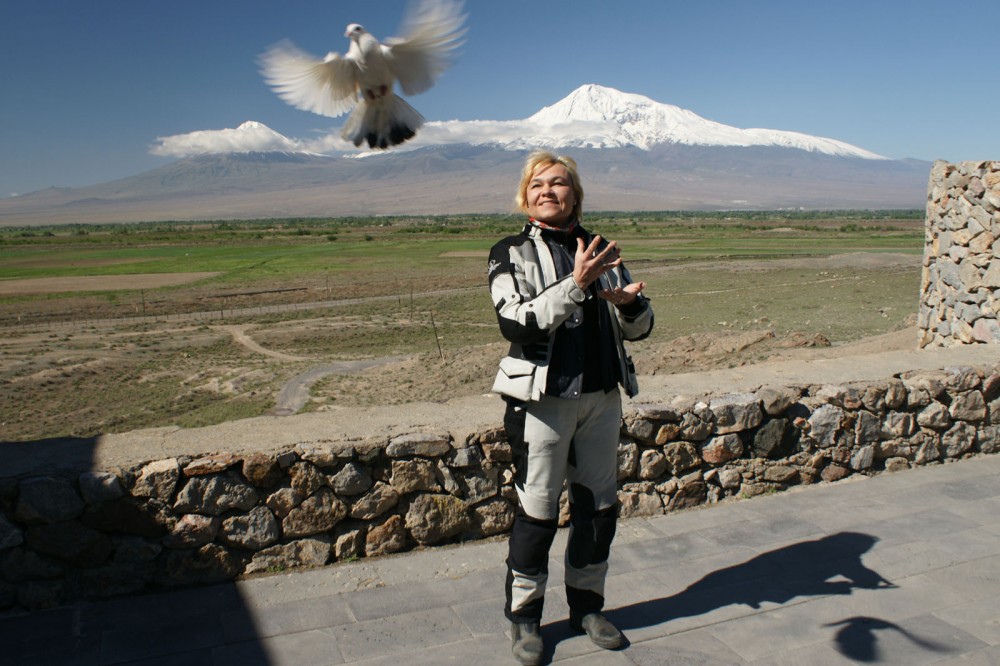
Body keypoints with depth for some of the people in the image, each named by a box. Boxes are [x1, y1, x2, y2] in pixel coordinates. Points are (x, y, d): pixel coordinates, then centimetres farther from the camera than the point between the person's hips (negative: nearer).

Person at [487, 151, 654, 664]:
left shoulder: (599, 250, 9)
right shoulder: (511, 254, -2)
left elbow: (639, 328, 10)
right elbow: (515, 323, -17)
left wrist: (629, 302, -13)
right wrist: (577, 284, -26)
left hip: (602, 396, 5)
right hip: (543, 398, -4)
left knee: (600, 506, 13)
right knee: (538, 512, 3)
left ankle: (587, 606, 33)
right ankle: (524, 616, 23)